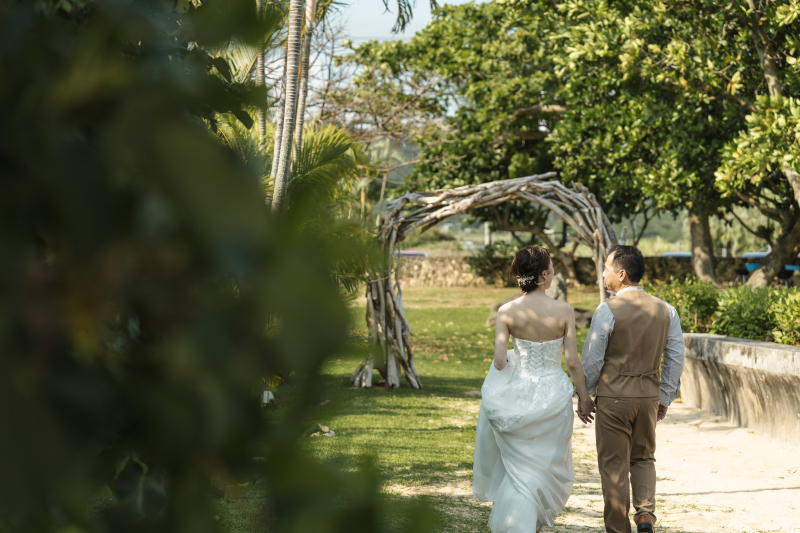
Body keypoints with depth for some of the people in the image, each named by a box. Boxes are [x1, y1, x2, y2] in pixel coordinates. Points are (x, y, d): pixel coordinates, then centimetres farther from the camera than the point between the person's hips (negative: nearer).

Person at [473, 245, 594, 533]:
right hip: (553, 395, -1)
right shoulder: (564, 311, -12)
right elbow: (572, 361, -10)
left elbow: (500, 361, -10)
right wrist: (584, 397, 3)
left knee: (521, 468, 18)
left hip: (518, 393, 1)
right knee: (548, 467, 17)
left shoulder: (507, 312, -9)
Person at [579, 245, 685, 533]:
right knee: (643, 457, 21)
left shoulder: (608, 310, -14)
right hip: (649, 394, 4)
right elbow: (676, 358, 6)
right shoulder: (665, 310, 2)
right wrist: (665, 398, 15)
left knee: (614, 465, 6)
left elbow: (592, 360, -10)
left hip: (613, 395, -4)